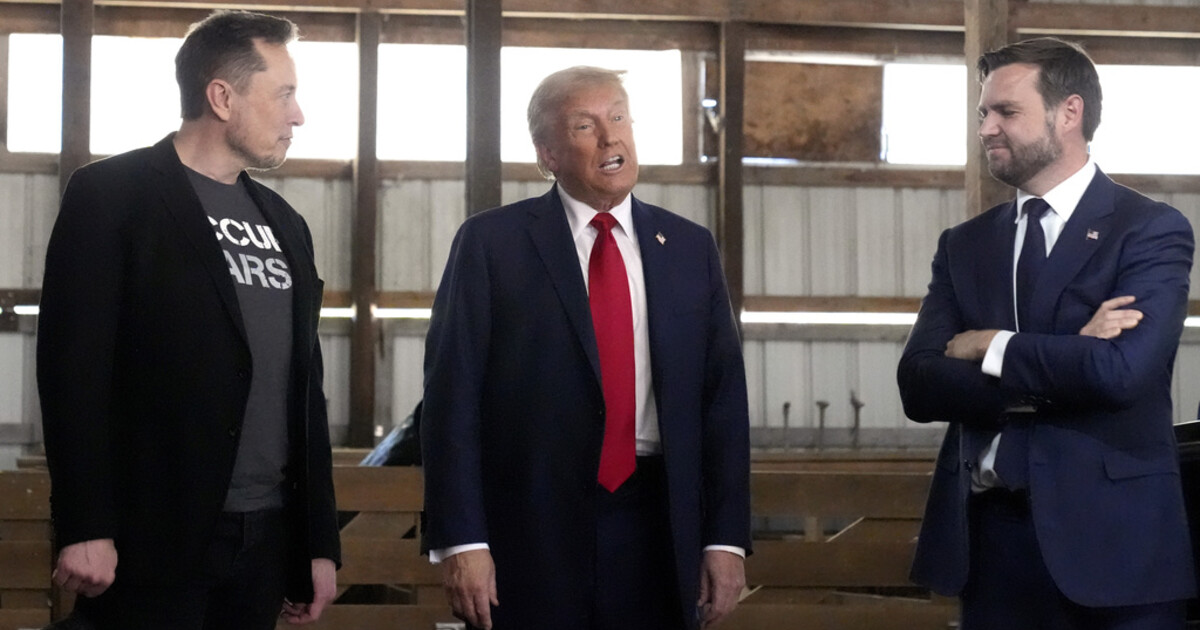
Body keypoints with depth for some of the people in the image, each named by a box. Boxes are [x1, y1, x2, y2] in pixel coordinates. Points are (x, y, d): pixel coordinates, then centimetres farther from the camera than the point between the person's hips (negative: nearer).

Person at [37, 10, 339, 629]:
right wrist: (83, 528, -16)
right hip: (153, 539, -6)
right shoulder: (110, 195, -3)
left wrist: (321, 541, 13)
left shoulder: (284, 223, 17)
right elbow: (73, 366, -10)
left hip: (267, 539, 6)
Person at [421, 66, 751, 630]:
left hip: (657, 530, 3)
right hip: (531, 530, -2)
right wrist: (461, 540, -12)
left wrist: (726, 539, 1)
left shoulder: (690, 249, 9)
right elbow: (452, 394, -5)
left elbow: (723, 398, 8)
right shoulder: (491, 243, 0)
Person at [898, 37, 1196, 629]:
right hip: (987, 532, 4)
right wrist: (1060, 365, -13)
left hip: (1110, 537, -4)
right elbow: (917, 386, -2)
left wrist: (991, 349, -7)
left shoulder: (1150, 230, -4)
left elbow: (1122, 370, -19)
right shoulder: (964, 244, 10)